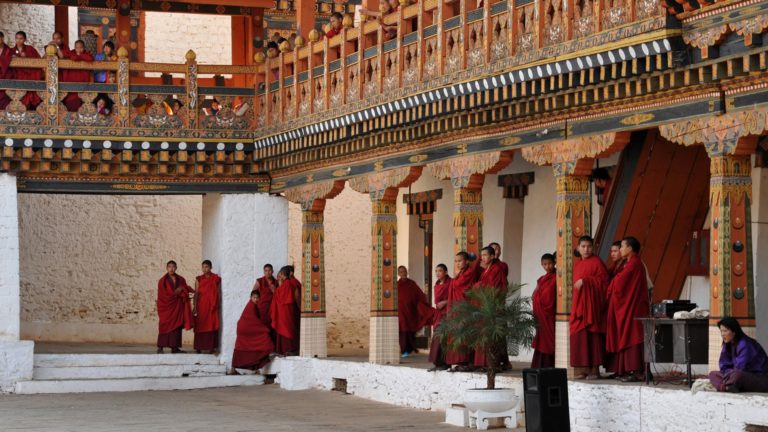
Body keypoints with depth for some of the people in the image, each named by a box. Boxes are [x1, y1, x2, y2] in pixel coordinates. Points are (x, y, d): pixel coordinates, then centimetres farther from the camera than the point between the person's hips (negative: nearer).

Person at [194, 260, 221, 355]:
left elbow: (219, 293, 5)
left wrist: (219, 306, 0)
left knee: (212, 326, -3)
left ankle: (212, 347, -1)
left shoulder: (216, 279, 4)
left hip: (212, 306, -1)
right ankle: (199, 347, 5)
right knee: (201, 326, 0)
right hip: (201, 306, 1)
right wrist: (195, 307, -2)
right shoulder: (199, 279, 6)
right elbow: (196, 293, 3)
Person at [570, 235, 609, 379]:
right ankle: (586, 369, 6)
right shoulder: (577, 264, 18)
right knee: (580, 337, 3)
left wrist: (585, 281, -16)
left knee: (592, 335, -8)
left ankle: (595, 370, -5)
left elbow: (603, 280, -12)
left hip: (592, 303, -7)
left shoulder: (596, 262, -3)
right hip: (578, 304, 7)